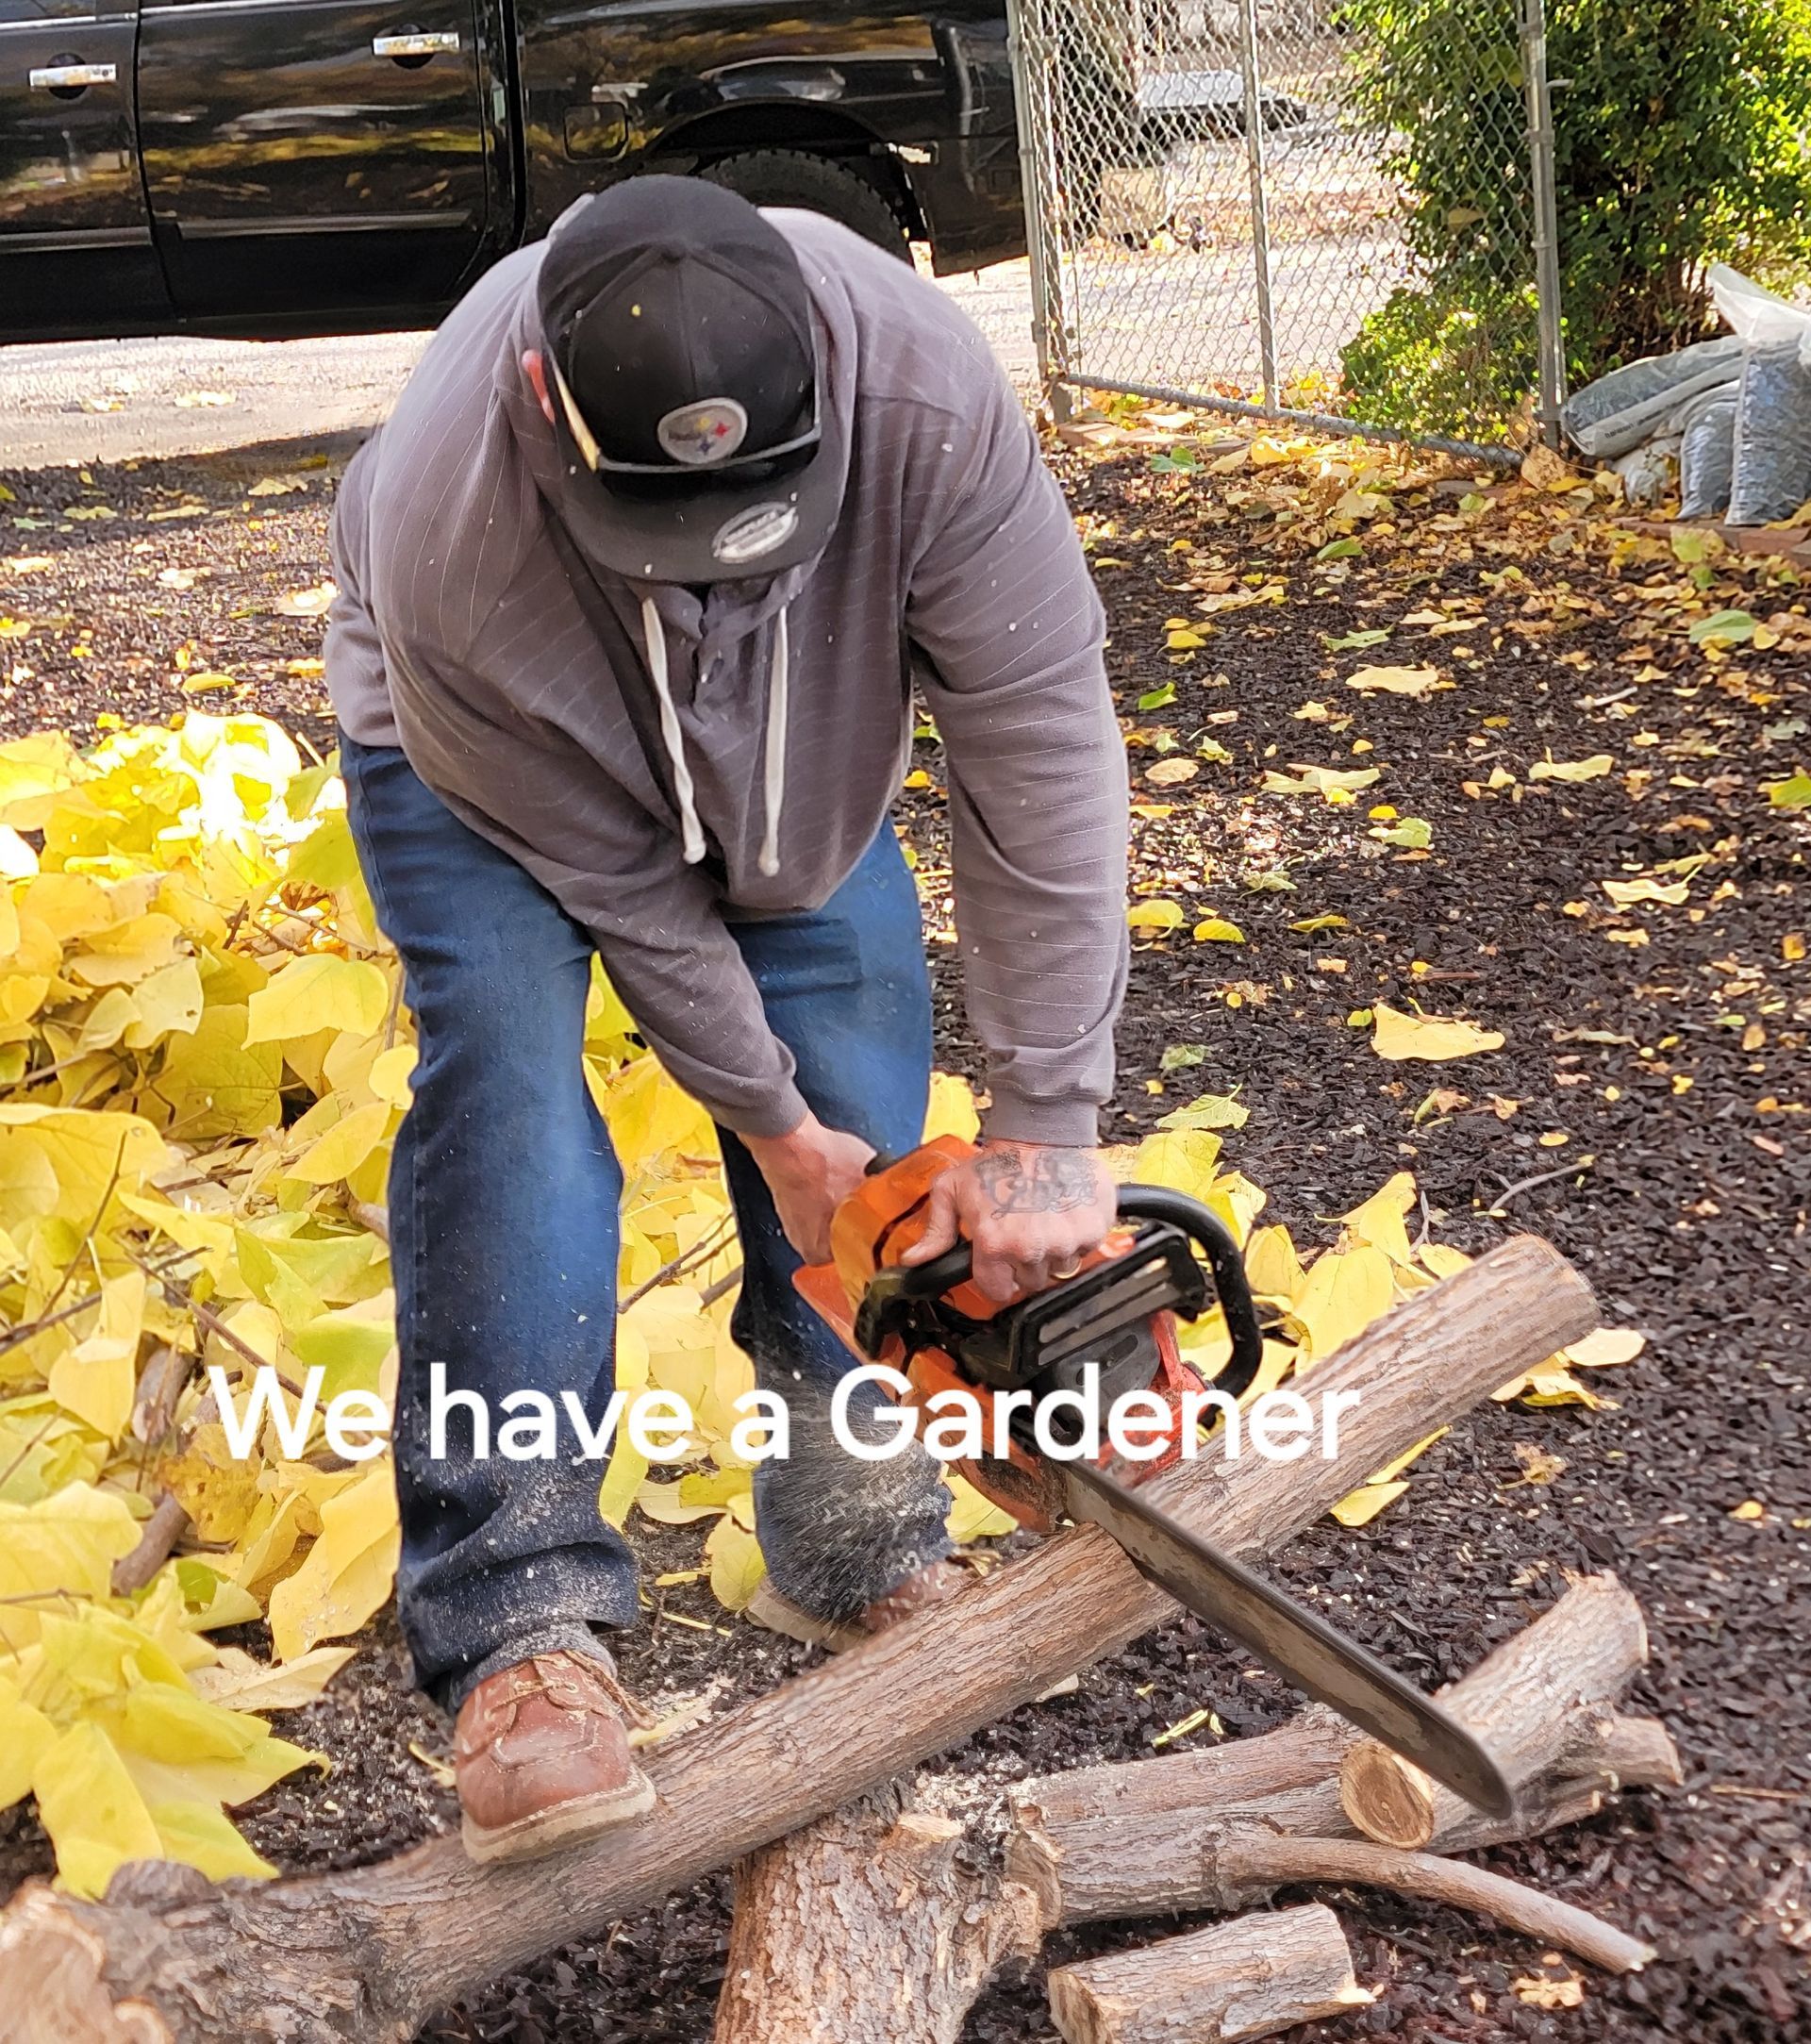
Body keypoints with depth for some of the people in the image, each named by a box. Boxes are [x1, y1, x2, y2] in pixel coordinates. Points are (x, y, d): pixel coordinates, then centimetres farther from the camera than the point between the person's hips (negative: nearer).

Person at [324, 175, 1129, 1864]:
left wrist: (1042, 1128, -35)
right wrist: (765, 1119, -18)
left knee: (864, 1123, -5)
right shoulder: (446, 538, -42)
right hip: (487, 766, -2)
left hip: (800, 744, 3)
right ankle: (516, 1630, -20)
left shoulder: (923, 390, -41)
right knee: (509, 1091, -23)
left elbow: (1040, 734, -35)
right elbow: (605, 872, -28)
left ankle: (861, 1568, 12)